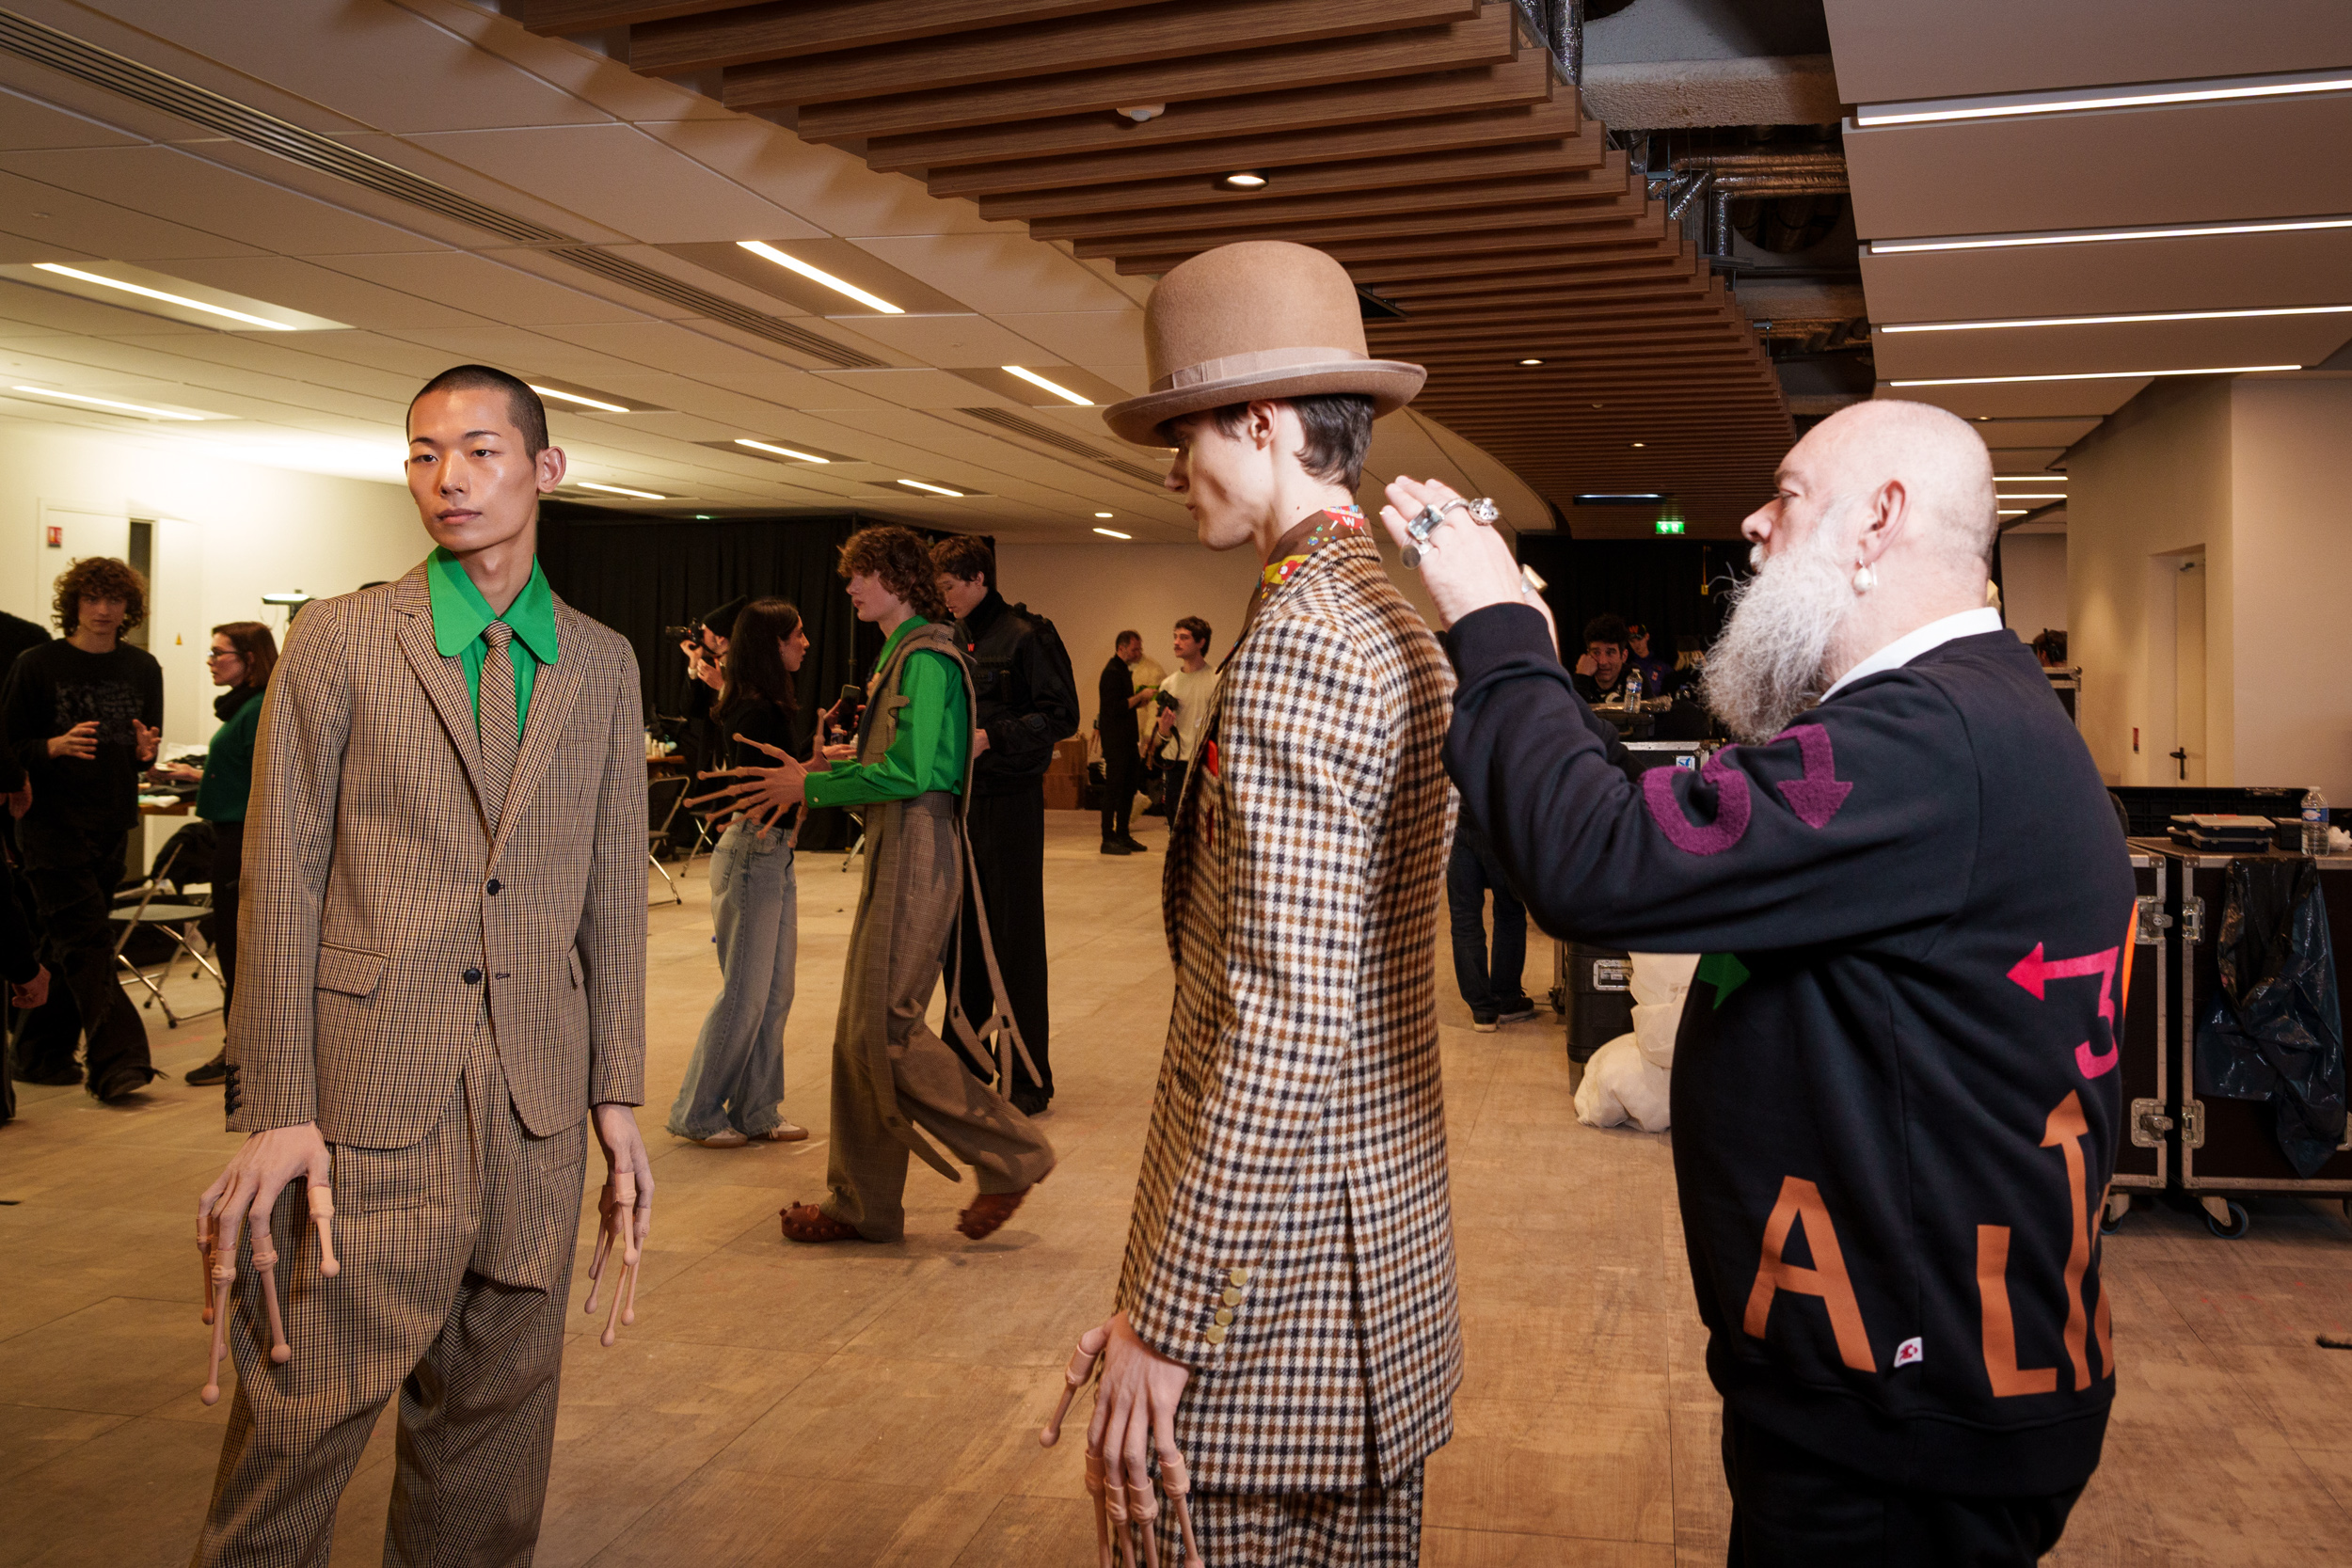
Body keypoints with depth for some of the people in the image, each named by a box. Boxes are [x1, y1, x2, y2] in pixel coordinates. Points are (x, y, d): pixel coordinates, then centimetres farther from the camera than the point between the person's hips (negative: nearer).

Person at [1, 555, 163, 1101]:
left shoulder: (143, 669, 9)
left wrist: (146, 751, -7)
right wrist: (57, 746, -22)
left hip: (112, 822, 5)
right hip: (52, 822, -5)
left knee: (68, 944, 11)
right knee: (87, 940, -12)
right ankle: (117, 1061, -16)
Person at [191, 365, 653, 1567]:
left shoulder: (602, 664, 9)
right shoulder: (341, 640, 1)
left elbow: (615, 891, 9)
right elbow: (281, 882, -2)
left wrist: (617, 1099, 6)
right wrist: (274, 1109, -8)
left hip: (537, 1100, 3)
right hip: (370, 1091, -3)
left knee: (497, 1413, 13)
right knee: (306, 1407, 2)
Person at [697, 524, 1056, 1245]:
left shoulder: (925, 658, -13)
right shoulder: (900, 654, 19)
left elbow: (908, 773, -21)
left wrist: (811, 787, -12)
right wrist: (815, 771, 10)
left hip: (917, 851, -10)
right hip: (891, 850, 10)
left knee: (884, 1028, -10)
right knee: (861, 1029, 11)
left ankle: (1010, 1152, 2)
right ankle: (860, 1204, 18)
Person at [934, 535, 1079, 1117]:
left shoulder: (1026, 635, -7)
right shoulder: (950, 640, 13)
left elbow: (1062, 715, -13)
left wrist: (990, 737, -20)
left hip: (1009, 801, -7)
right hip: (956, 801, 7)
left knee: (1017, 940, -2)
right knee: (961, 935, 11)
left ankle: (1030, 1078, 6)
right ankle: (968, 1063, 23)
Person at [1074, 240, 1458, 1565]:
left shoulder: (1301, 636, -19)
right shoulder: (1401, 621, 12)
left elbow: (1286, 1014, -25)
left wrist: (1169, 1320, -22)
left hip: (1268, 1248, -10)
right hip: (1390, 1221, 10)